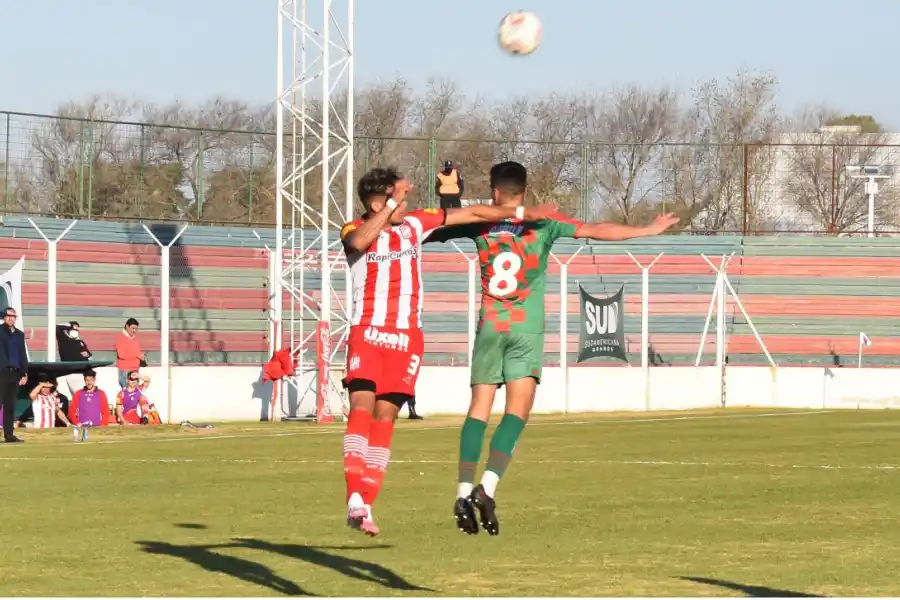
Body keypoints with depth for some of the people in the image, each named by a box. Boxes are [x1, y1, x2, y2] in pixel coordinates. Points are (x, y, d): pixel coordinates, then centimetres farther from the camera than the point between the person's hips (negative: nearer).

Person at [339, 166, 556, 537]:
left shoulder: (414, 225, 10)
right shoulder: (354, 231, -1)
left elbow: (471, 214, 18)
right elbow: (359, 242, -28)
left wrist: (522, 213, 19)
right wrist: (392, 203, -27)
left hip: (406, 336, 4)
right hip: (366, 332, -4)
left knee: (385, 416, 0)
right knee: (362, 406, -19)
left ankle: (364, 505, 1)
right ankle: (355, 497, -29)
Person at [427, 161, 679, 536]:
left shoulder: (481, 225, 5)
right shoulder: (542, 223, 1)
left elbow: (435, 233, 17)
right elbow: (595, 231, 0)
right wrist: (647, 230, 7)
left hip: (489, 327, 2)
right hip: (526, 330, -2)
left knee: (479, 410, 4)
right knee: (517, 412, -4)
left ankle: (464, 492, -5)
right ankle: (488, 487, -21)